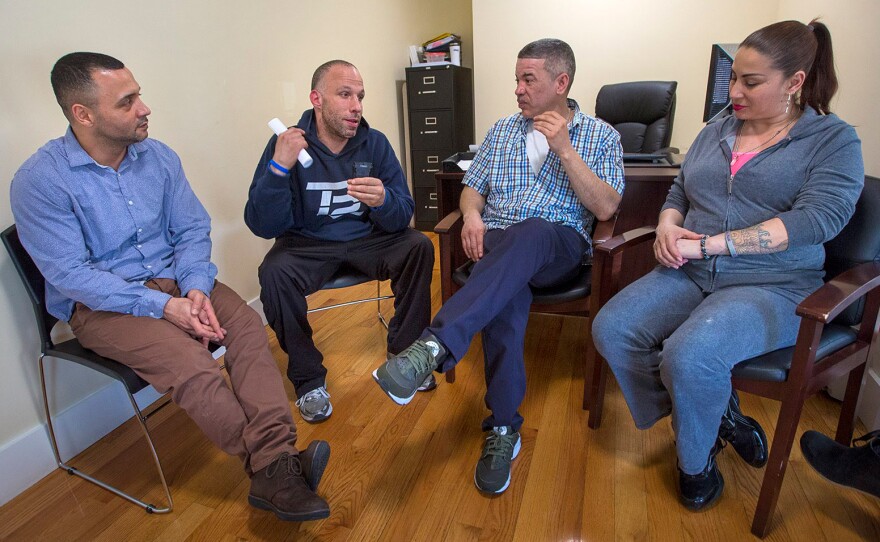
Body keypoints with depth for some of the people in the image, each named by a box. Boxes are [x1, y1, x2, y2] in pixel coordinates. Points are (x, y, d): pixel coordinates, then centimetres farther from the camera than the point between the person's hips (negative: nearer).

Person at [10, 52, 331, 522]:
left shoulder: (158, 157, 4)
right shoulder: (39, 181, -11)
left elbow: (192, 230, 4)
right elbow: (72, 275, -16)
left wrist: (195, 287, -15)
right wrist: (163, 306, -24)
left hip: (172, 280, 5)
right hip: (99, 304, -4)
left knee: (247, 325, -23)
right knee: (187, 359, -31)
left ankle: (273, 468, -31)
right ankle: (272, 467, -21)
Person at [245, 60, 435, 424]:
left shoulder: (375, 143, -3)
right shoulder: (287, 144, -10)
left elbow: (403, 215, -10)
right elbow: (263, 226, -17)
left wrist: (382, 201, -34)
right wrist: (279, 168, -32)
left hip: (366, 240, 3)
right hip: (307, 244, -2)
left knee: (419, 247, -21)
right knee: (274, 273, -31)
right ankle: (309, 380, -9)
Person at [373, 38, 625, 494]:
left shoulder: (602, 136, 11)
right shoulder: (502, 131, 21)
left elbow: (605, 208, -2)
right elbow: (472, 187, 17)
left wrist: (564, 148, -9)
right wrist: (472, 215, -7)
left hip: (559, 246, -1)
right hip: (496, 243, 2)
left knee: (530, 232, -39)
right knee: (507, 292, -35)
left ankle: (434, 346, -48)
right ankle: (503, 427, -26)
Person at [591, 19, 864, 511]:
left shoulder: (835, 140, 1)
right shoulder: (717, 132, 16)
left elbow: (818, 218, -14)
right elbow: (679, 192, 20)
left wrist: (706, 244, -21)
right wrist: (668, 226, -6)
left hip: (772, 287, -5)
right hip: (690, 276, 6)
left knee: (688, 356, -33)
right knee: (611, 329, -17)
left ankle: (696, 460, 1)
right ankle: (716, 415, 3)